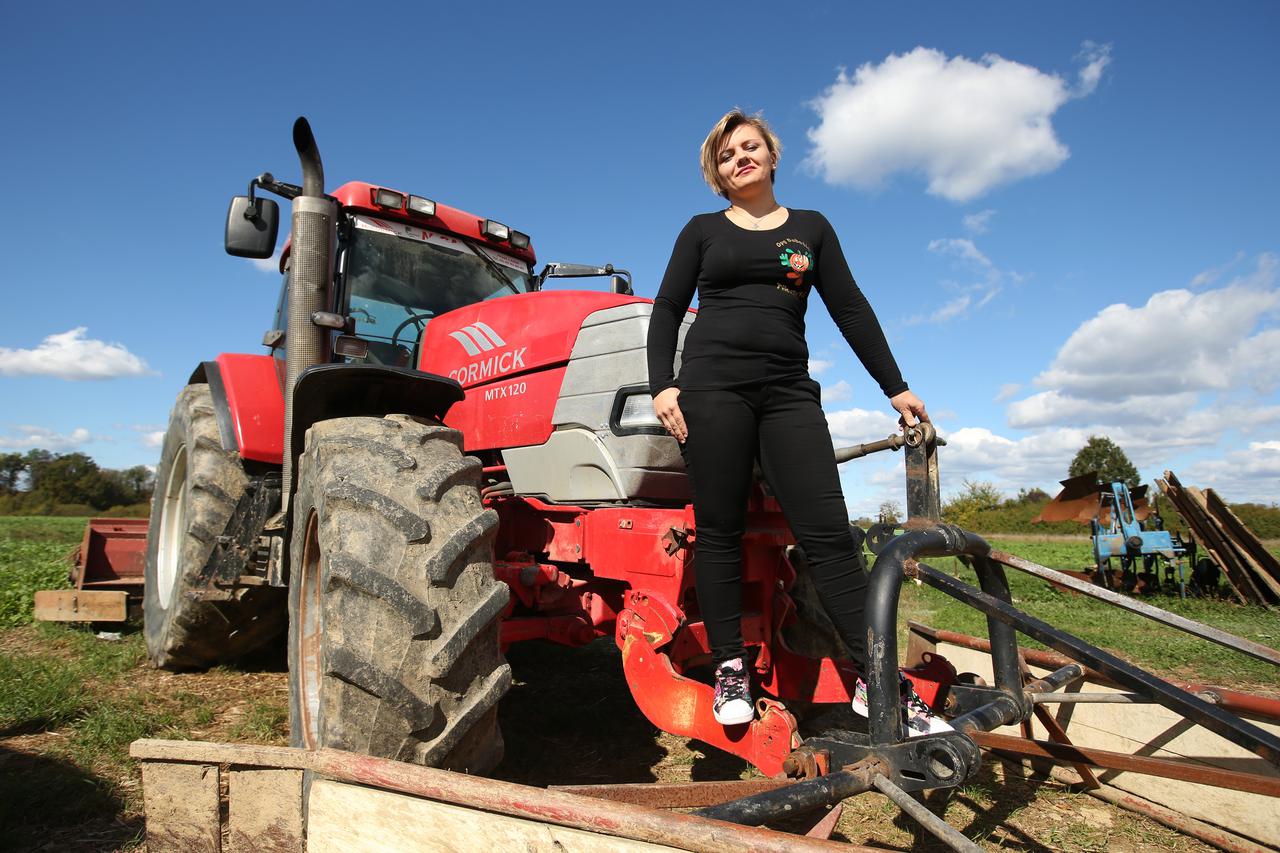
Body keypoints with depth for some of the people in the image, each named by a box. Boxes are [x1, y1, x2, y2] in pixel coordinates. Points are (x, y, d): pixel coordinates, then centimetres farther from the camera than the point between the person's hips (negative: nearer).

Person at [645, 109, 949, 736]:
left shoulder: (810, 228, 17)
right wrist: (662, 385, -6)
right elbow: (667, 310, 8)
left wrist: (894, 386, 9)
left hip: (788, 390, 1)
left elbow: (850, 309, 13)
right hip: (712, 384, 0)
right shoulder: (704, 230, 14)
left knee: (828, 533, -6)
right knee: (720, 532, 0)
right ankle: (730, 668, 11)